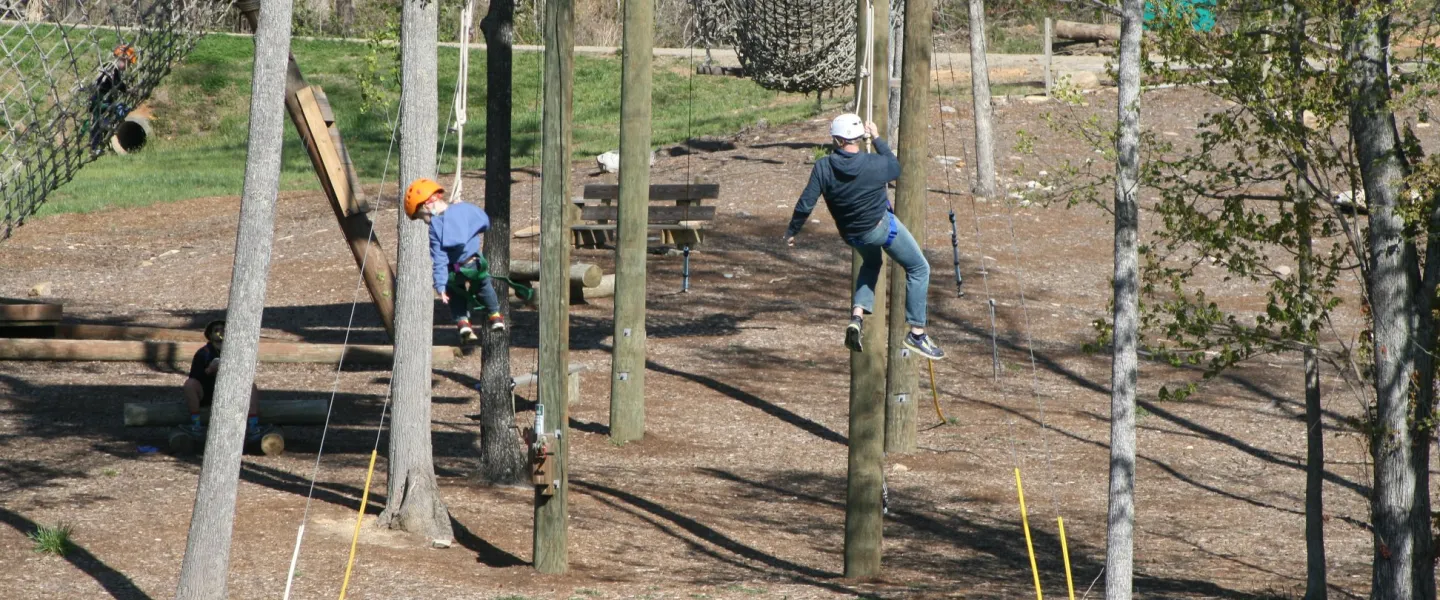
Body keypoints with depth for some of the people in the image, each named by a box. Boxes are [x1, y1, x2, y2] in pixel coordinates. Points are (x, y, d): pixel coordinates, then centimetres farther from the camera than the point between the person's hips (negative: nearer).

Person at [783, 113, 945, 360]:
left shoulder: (823, 167, -17)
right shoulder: (874, 164, -21)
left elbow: (805, 204, -14)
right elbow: (895, 168, 3)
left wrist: (792, 232, 1)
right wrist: (877, 139, 11)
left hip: (852, 235, 4)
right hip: (882, 226, -4)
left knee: (871, 264, 35)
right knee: (918, 269, 11)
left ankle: (857, 315, 13)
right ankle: (917, 333, 7)